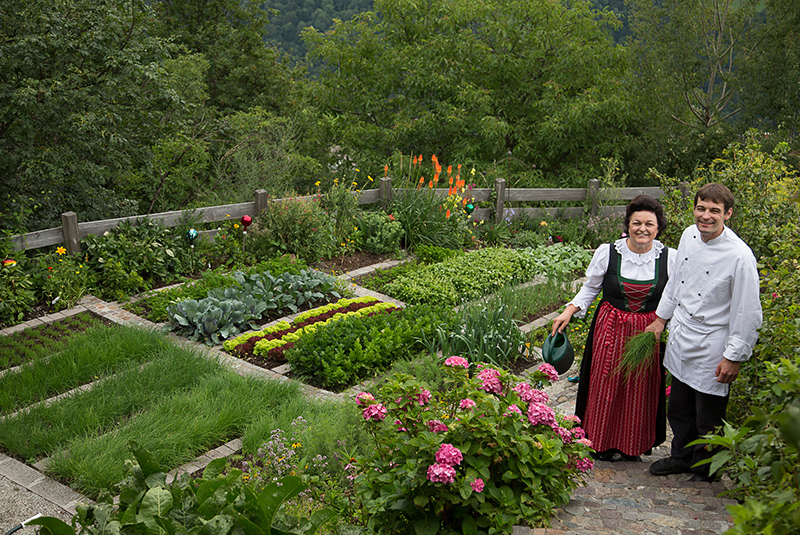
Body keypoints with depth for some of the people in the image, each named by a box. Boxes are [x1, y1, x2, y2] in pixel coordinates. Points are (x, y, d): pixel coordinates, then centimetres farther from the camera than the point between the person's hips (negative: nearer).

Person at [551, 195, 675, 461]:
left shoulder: (670, 258, -6)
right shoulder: (607, 253, -8)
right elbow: (590, 288, 4)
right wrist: (568, 312, -7)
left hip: (649, 332, 1)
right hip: (611, 329, 0)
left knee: (640, 389, 10)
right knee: (606, 386, 9)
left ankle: (633, 445, 31)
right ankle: (602, 442, 29)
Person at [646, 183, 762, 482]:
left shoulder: (740, 256, -22)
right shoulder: (689, 235, -2)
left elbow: (748, 314, -17)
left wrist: (734, 357, -14)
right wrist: (661, 318, 20)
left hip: (712, 349, -6)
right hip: (680, 340, 6)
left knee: (707, 419, 9)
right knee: (679, 409, 21)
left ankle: (703, 471, 32)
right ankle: (681, 457, 43)